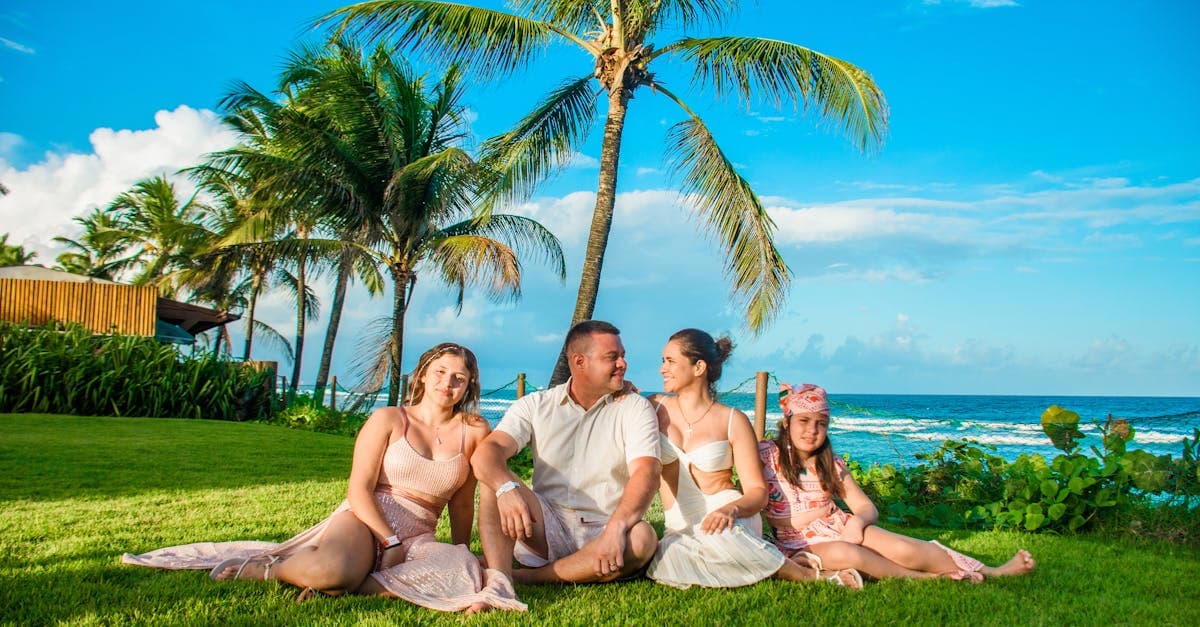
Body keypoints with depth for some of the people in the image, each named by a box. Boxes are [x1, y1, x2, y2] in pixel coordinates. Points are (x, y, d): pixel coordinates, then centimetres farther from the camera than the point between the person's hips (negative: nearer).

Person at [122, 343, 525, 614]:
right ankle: (263, 567, -6)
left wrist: (461, 554, 15)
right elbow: (359, 489, -4)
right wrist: (390, 542, -14)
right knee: (329, 568, -40)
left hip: (418, 538, 3)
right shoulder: (387, 420, 4)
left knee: (472, 581, -33)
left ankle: (356, 583, -23)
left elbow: (462, 503, 14)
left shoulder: (474, 432, 8)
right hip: (365, 520, -2)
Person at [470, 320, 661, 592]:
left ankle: (527, 576, -25)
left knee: (643, 538, -33)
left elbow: (646, 472, -16)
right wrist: (506, 488, -36)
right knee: (496, 480, -21)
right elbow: (487, 452, -13)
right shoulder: (535, 406, 3)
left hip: (601, 535, -1)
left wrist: (615, 529, -35)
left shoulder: (635, 408, 0)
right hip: (546, 529, 1)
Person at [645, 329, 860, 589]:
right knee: (668, 564, -34)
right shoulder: (654, 408, 7)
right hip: (680, 529, 2)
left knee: (715, 537, -39)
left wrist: (731, 509, -23)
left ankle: (806, 573, -16)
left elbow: (757, 491, -1)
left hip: (726, 519, -2)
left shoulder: (733, 421, 1)